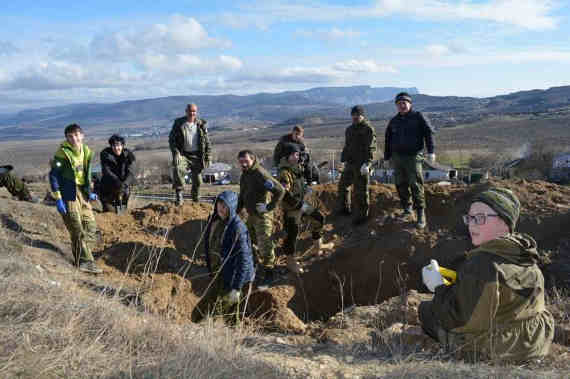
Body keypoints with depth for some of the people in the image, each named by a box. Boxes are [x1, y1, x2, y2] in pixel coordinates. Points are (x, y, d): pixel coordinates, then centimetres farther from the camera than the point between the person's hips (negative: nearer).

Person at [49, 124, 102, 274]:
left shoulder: (86, 151, 6)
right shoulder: (62, 153, -13)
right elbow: (53, 176, -11)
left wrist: (89, 192, 16)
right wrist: (58, 199, -14)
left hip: (82, 192, 7)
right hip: (68, 193, -7)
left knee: (90, 226, 9)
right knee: (77, 230, -4)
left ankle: (80, 253, 26)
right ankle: (85, 261, 3)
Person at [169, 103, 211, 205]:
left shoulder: (201, 124, 1)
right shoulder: (178, 124, -3)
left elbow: (207, 142, 6)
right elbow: (171, 139, -3)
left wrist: (207, 158, 2)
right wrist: (176, 153, -16)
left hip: (197, 156, 2)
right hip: (183, 155, -2)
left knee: (197, 180, 7)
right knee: (178, 170, -31)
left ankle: (196, 200, 31)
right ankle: (179, 194, -22)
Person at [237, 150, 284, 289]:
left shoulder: (261, 174, -22)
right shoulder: (244, 174, 8)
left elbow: (280, 190, -27)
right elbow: (242, 195, 21)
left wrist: (270, 207, -22)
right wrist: (237, 210, 13)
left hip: (262, 216, -9)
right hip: (251, 215, 9)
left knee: (264, 246, -3)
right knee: (254, 243, 20)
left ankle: (268, 275, 10)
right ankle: (261, 267, 37)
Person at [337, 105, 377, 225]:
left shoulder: (368, 129, -7)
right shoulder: (349, 129, 18)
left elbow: (371, 148, -15)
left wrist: (366, 163, -23)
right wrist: (344, 160, 16)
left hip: (362, 165, -8)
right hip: (350, 164, 8)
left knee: (360, 190, -4)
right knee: (342, 185, 16)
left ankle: (362, 215, 6)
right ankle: (344, 209, 32)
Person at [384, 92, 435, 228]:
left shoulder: (418, 117, 1)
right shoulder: (394, 121, 15)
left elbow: (429, 133, -4)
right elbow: (388, 140, 21)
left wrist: (430, 151, -14)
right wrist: (386, 157, 17)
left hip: (413, 157, -5)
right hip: (397, 158, 5)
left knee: (416, 185, -8)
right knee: (401, 185, 6)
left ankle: (421, 214, -2)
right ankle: (407, 210, 19)